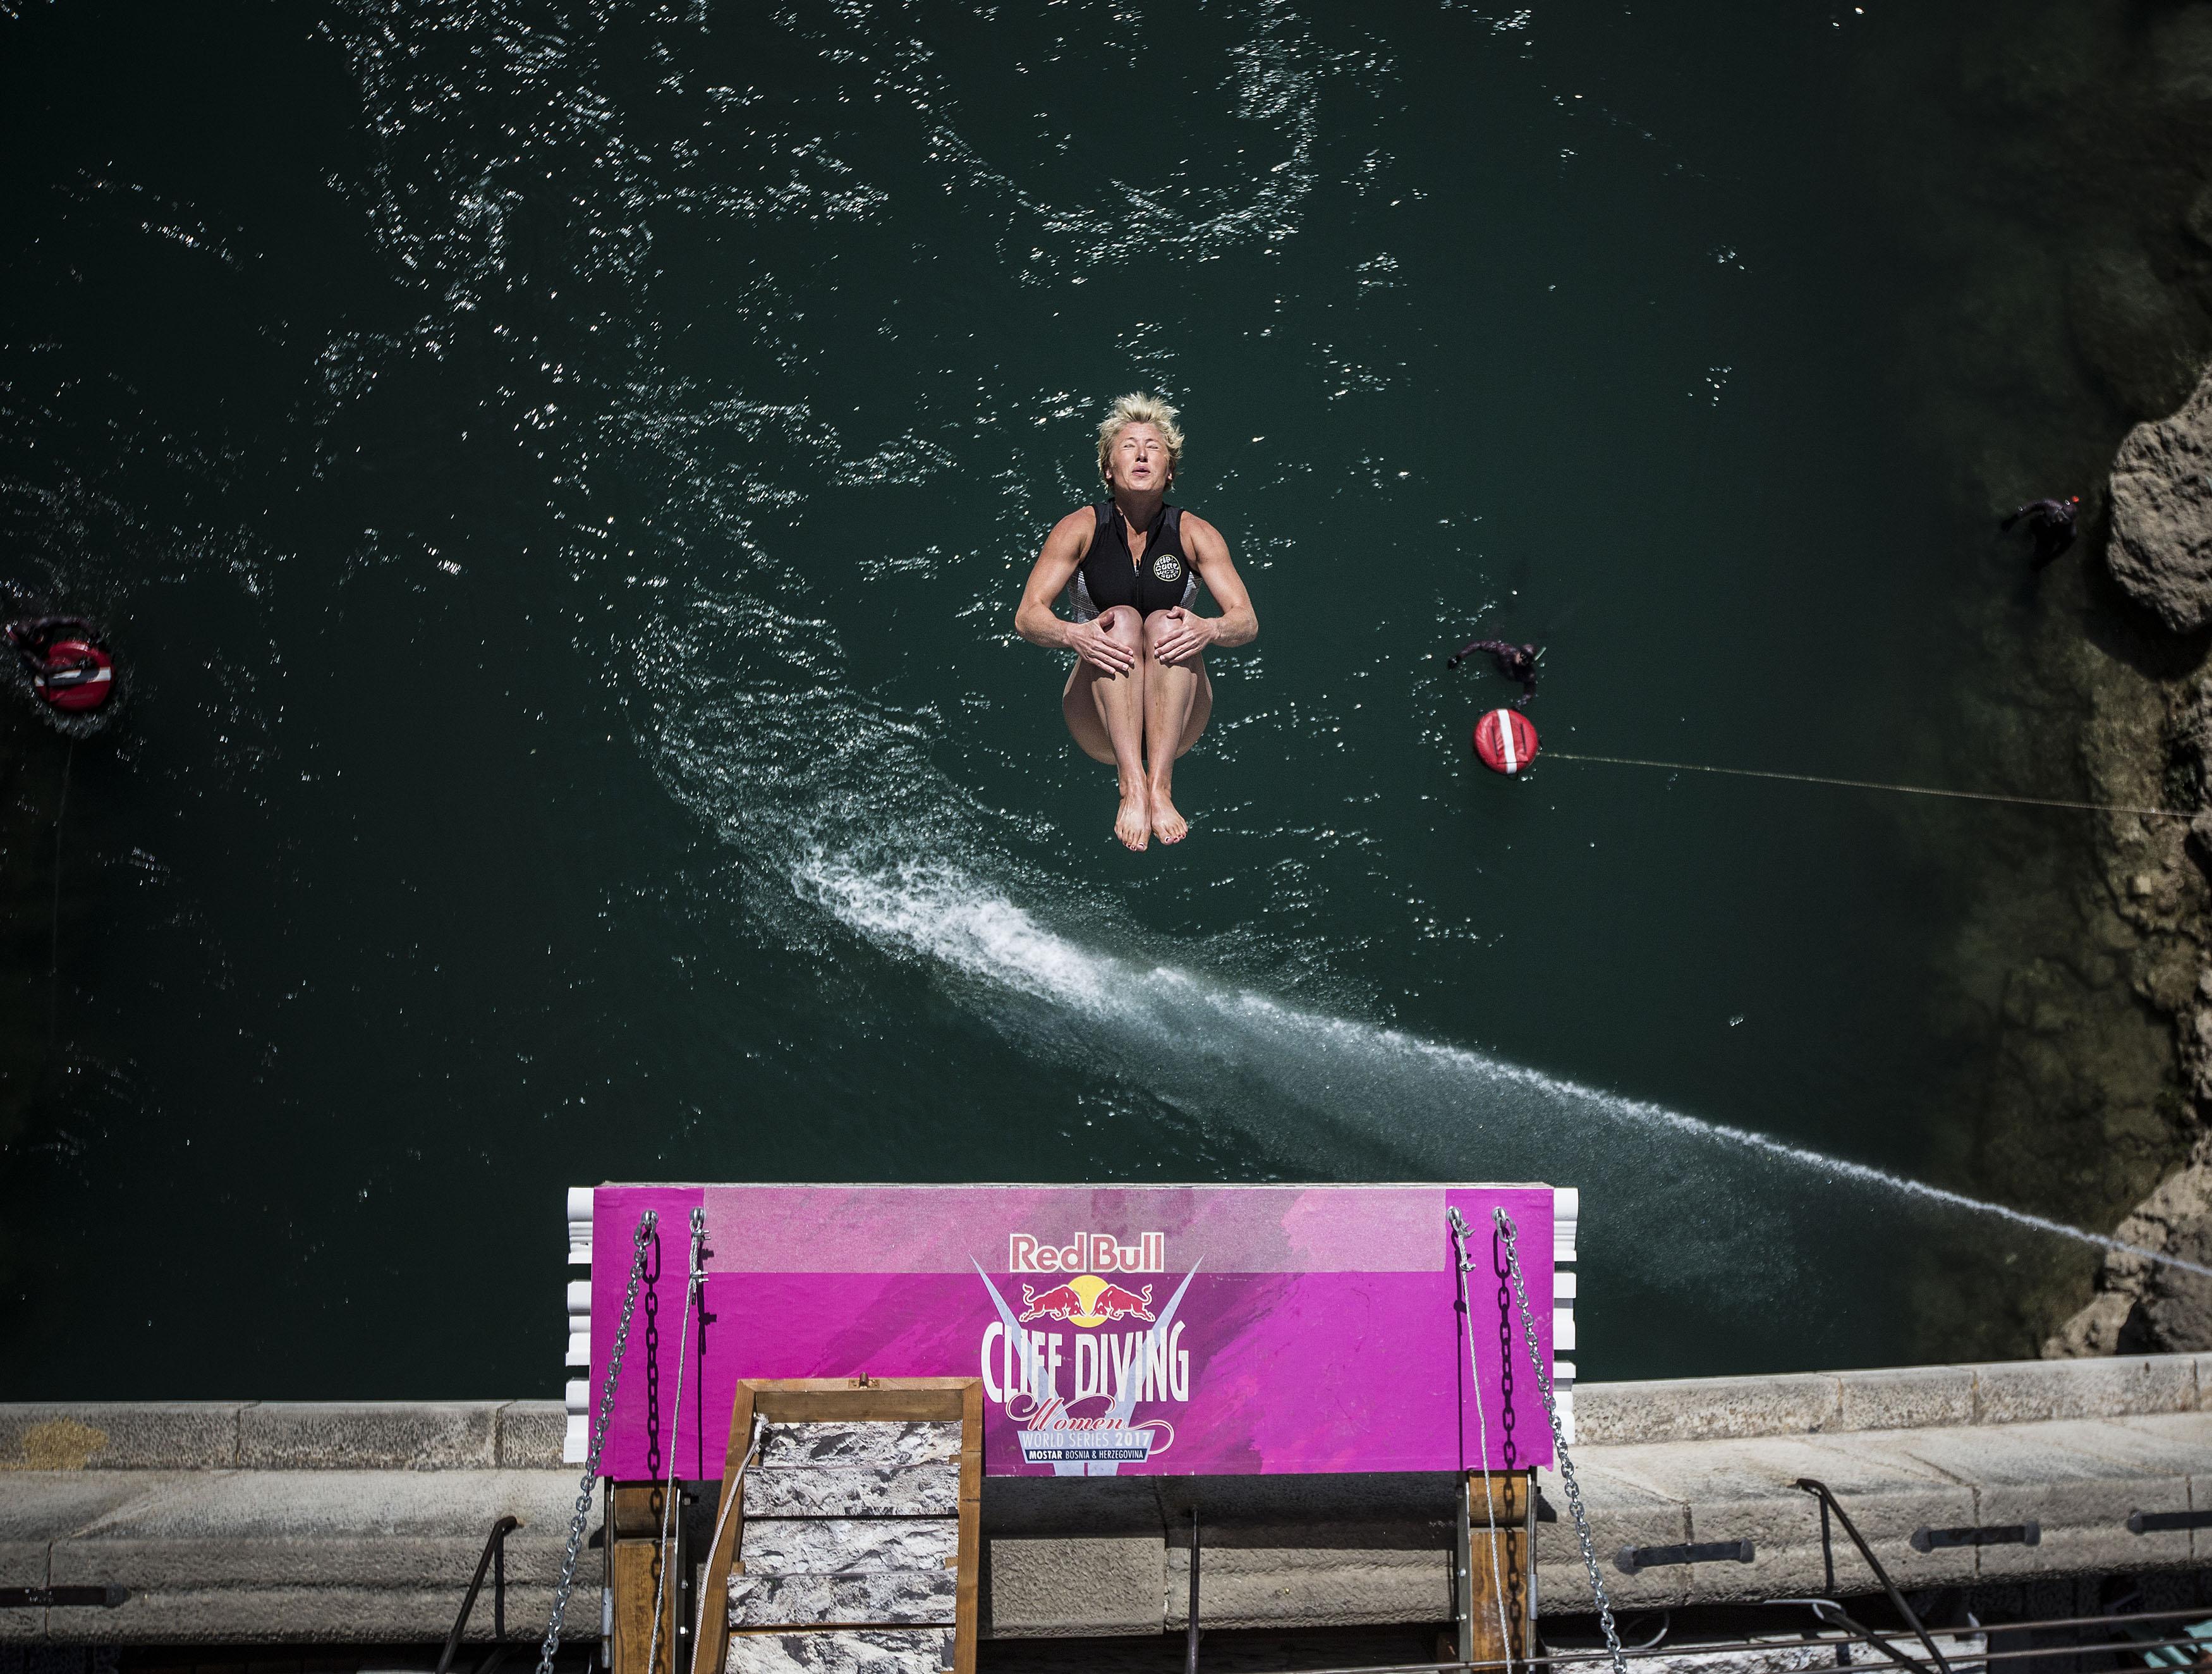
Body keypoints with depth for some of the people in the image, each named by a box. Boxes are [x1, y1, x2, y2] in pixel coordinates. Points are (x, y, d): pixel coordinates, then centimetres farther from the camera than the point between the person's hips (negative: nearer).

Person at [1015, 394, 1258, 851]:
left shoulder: (1194, 534, 1)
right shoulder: (1080, 529, 0)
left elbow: (1246, 621, -8)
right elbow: (1027, 617, -9)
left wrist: (1210, 629, -32)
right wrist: (1071, 634, -32)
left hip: (1177, 724, 0)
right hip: (1097, 724, 0)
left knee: (1165, 626, -26)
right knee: (1121, 621, -26)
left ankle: (1160, 786, -41)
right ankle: (1131, 785, -43)